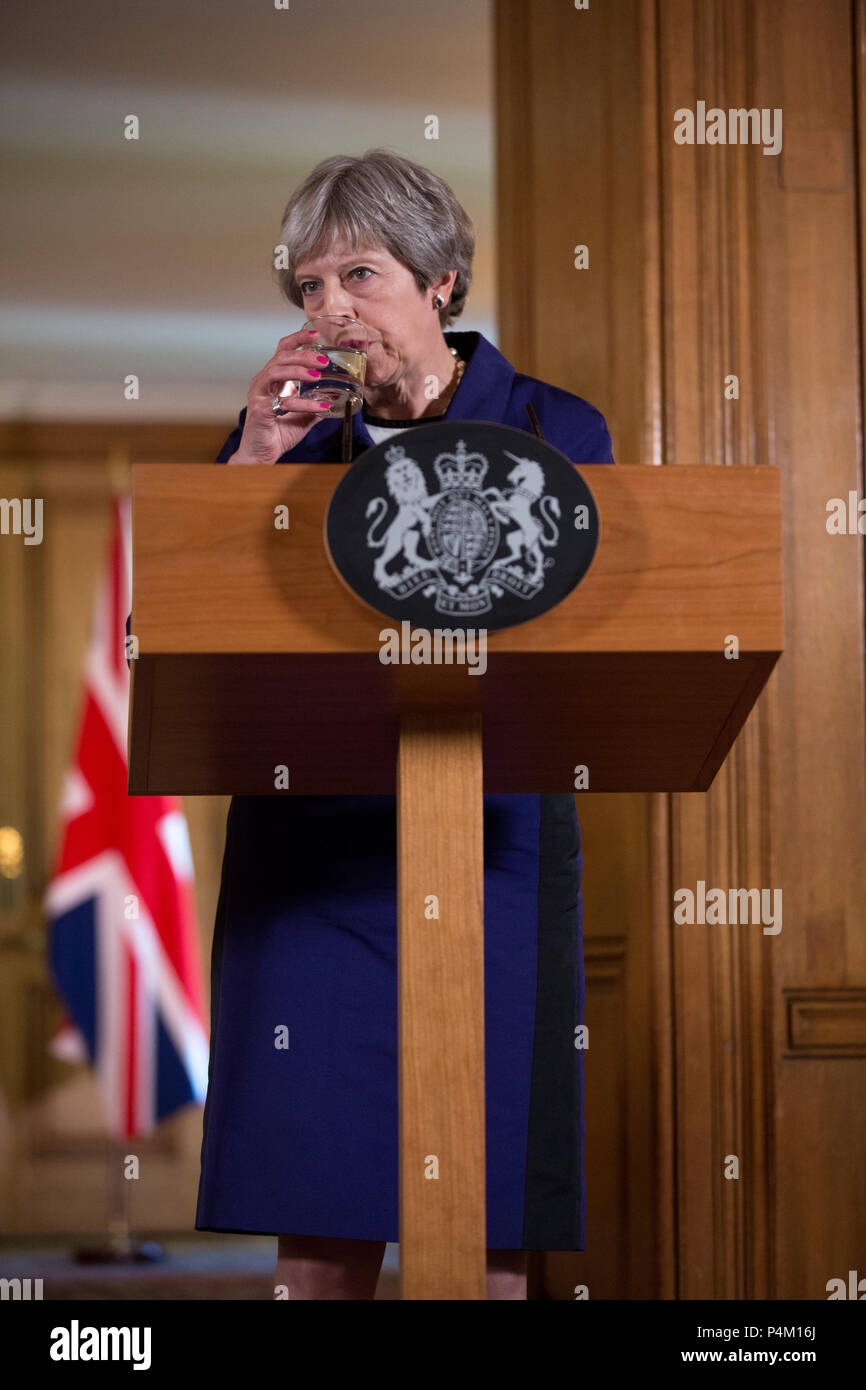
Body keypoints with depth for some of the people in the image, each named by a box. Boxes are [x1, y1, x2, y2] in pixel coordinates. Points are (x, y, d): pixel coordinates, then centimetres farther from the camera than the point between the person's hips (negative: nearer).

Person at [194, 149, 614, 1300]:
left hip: (486, 848, -1)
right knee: (317, 1231, 0)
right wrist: (256, 457, -7)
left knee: (487, 1236, -2)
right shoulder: (282, 431, 11)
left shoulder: (553, 431, 5)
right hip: (310, 853, 2)